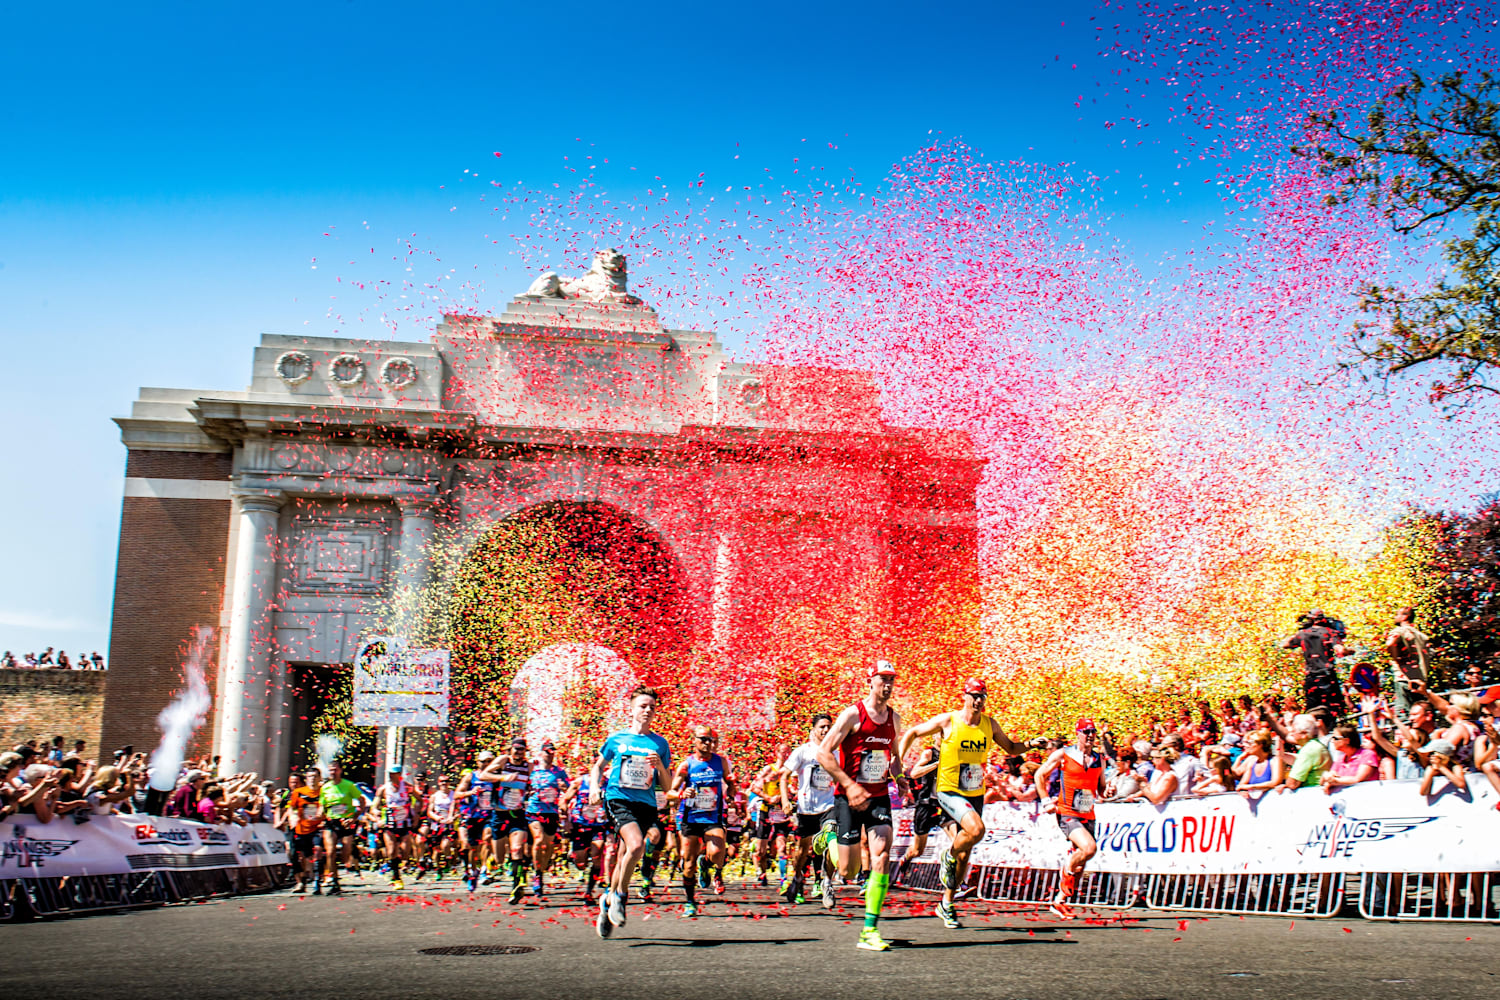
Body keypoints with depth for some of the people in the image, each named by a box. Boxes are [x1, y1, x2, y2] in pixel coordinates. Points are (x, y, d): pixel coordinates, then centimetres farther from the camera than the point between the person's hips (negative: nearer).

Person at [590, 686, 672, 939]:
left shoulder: (660, 744, 11)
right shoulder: (616, 738, 8)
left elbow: (667, 786, 11)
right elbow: (598, 766, 22)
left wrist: (660, 766, -8)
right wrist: (594, 788, 4)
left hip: (646, 804, 3)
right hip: (618, 799, -3)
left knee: (625, 856, 4)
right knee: (636, 845, -25)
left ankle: (609, 900, 27)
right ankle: (620, 896, -6)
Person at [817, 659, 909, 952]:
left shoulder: (894, 718, 8)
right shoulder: (853, 714, -11)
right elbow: (823, 753, -13)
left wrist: (898, 776, 4)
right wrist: (849, 786, -21)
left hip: (879, 796, 4)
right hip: (849, 797, -4)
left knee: (882, 857, -15)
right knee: (848, 872, -2)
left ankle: (870, 931, -11)